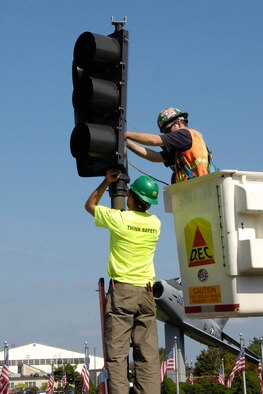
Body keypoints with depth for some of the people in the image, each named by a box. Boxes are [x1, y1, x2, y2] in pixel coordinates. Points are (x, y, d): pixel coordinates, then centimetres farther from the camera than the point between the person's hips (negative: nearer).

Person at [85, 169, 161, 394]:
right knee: (148, 356, 3)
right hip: (146, 291, 4)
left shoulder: (119, 219, -8)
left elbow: (89, 205, 10)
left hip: (121, 291, -4)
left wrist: (106, 183, 21)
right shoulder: (155, 223, 5)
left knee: (117, 356, -4)